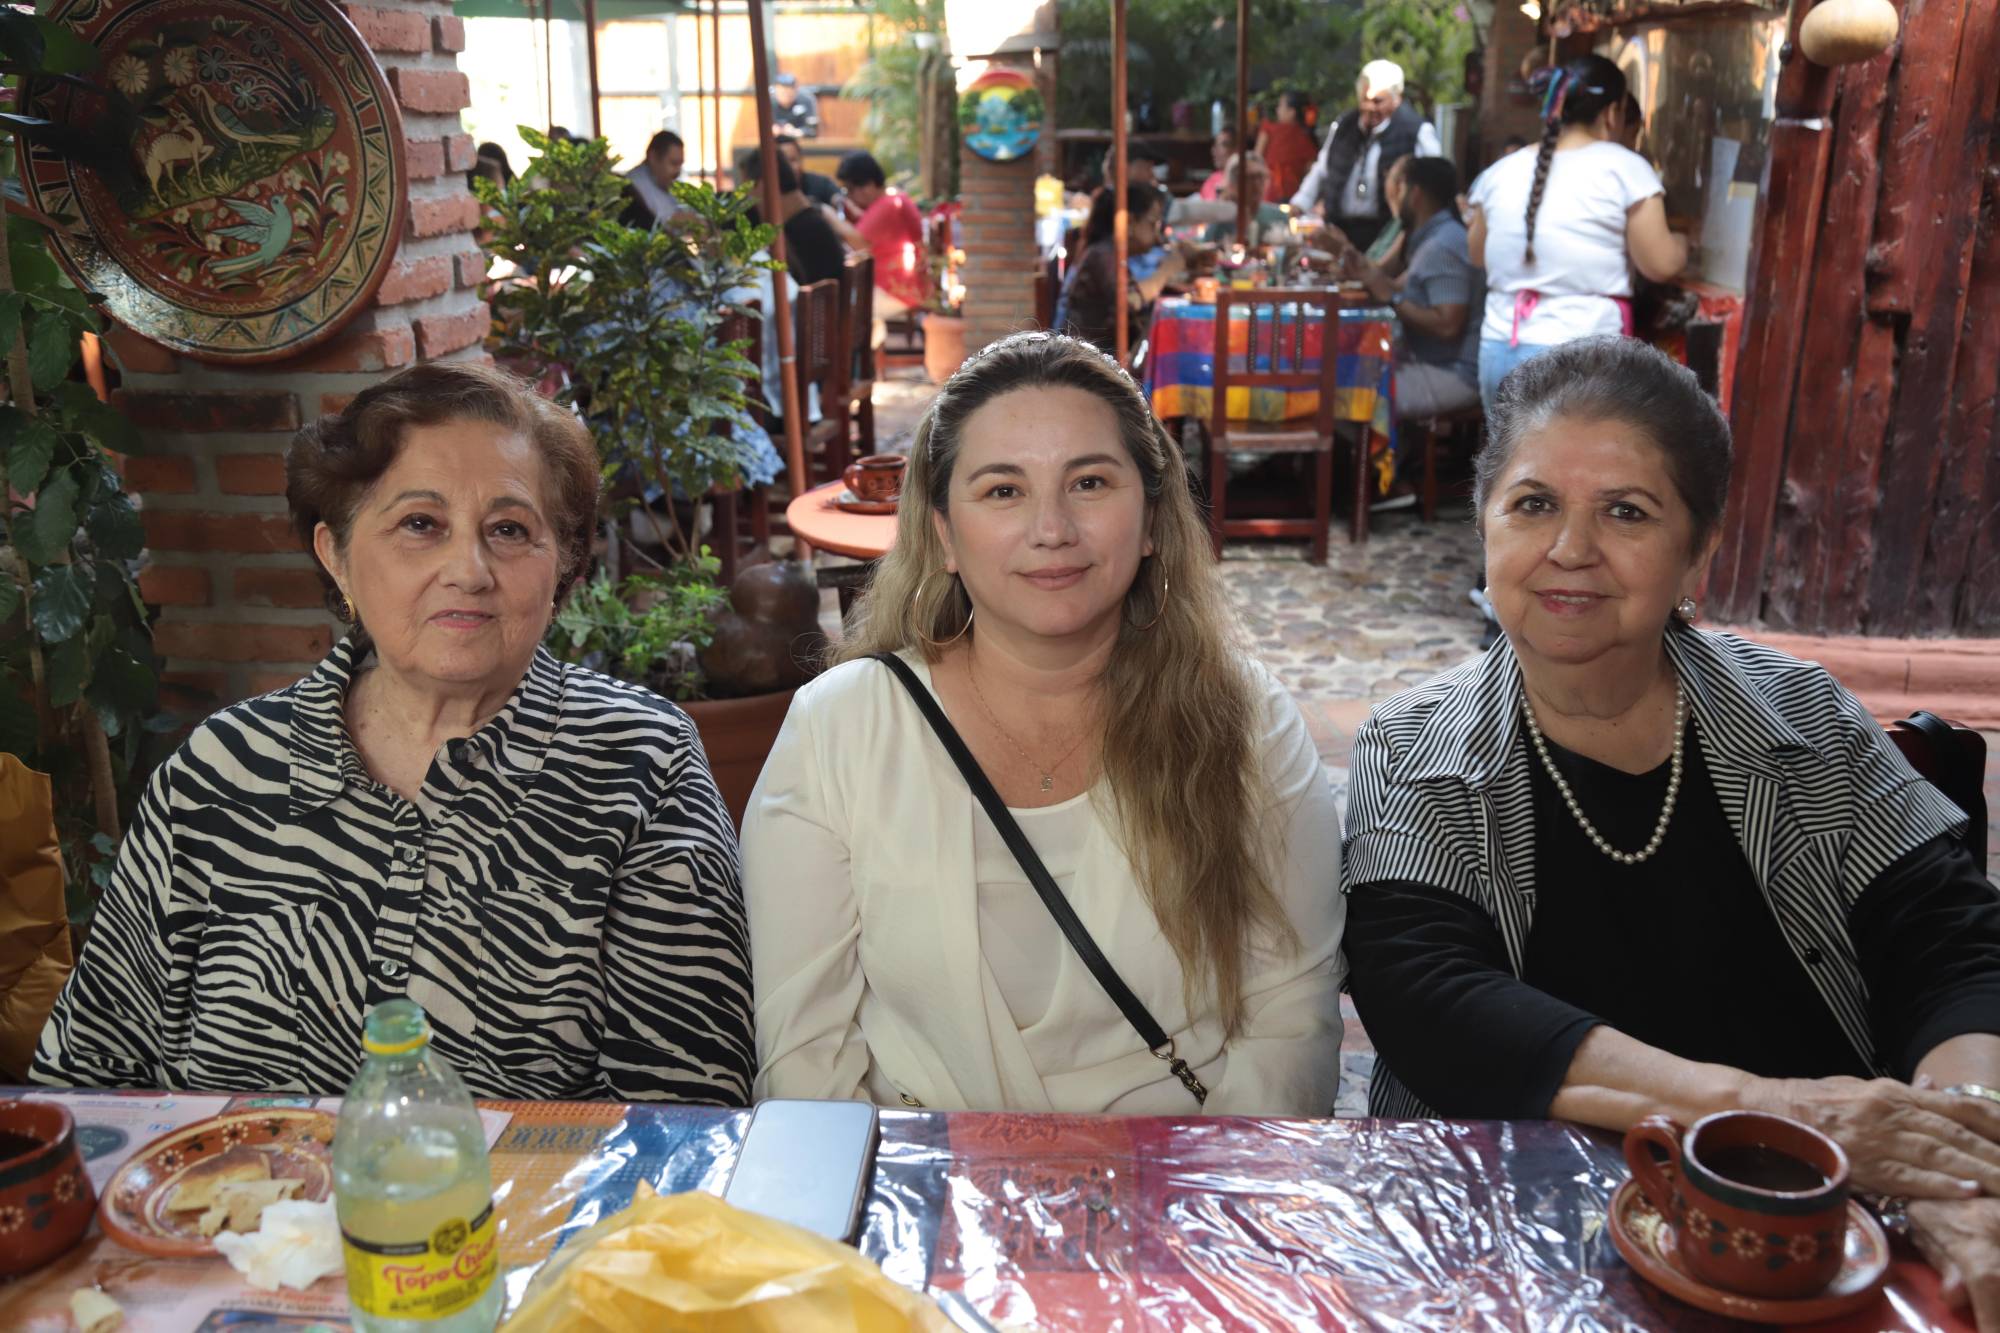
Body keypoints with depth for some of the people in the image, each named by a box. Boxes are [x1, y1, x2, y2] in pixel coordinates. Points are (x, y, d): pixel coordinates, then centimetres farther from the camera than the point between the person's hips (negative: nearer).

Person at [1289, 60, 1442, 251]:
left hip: (1388, 235, -4)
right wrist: (1298, 206, 13)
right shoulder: (1344, 126, 12)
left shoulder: (1417, 131, -3)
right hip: (1338, 230, 4)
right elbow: (1321, 171, 21)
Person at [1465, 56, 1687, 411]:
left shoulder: (1501, 171, 8)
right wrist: (1682, 243, 16)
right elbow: (1659, 264, -4)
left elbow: (1478, 254, 21)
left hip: (1499, 351, 5)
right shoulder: (1624, 168, -5)